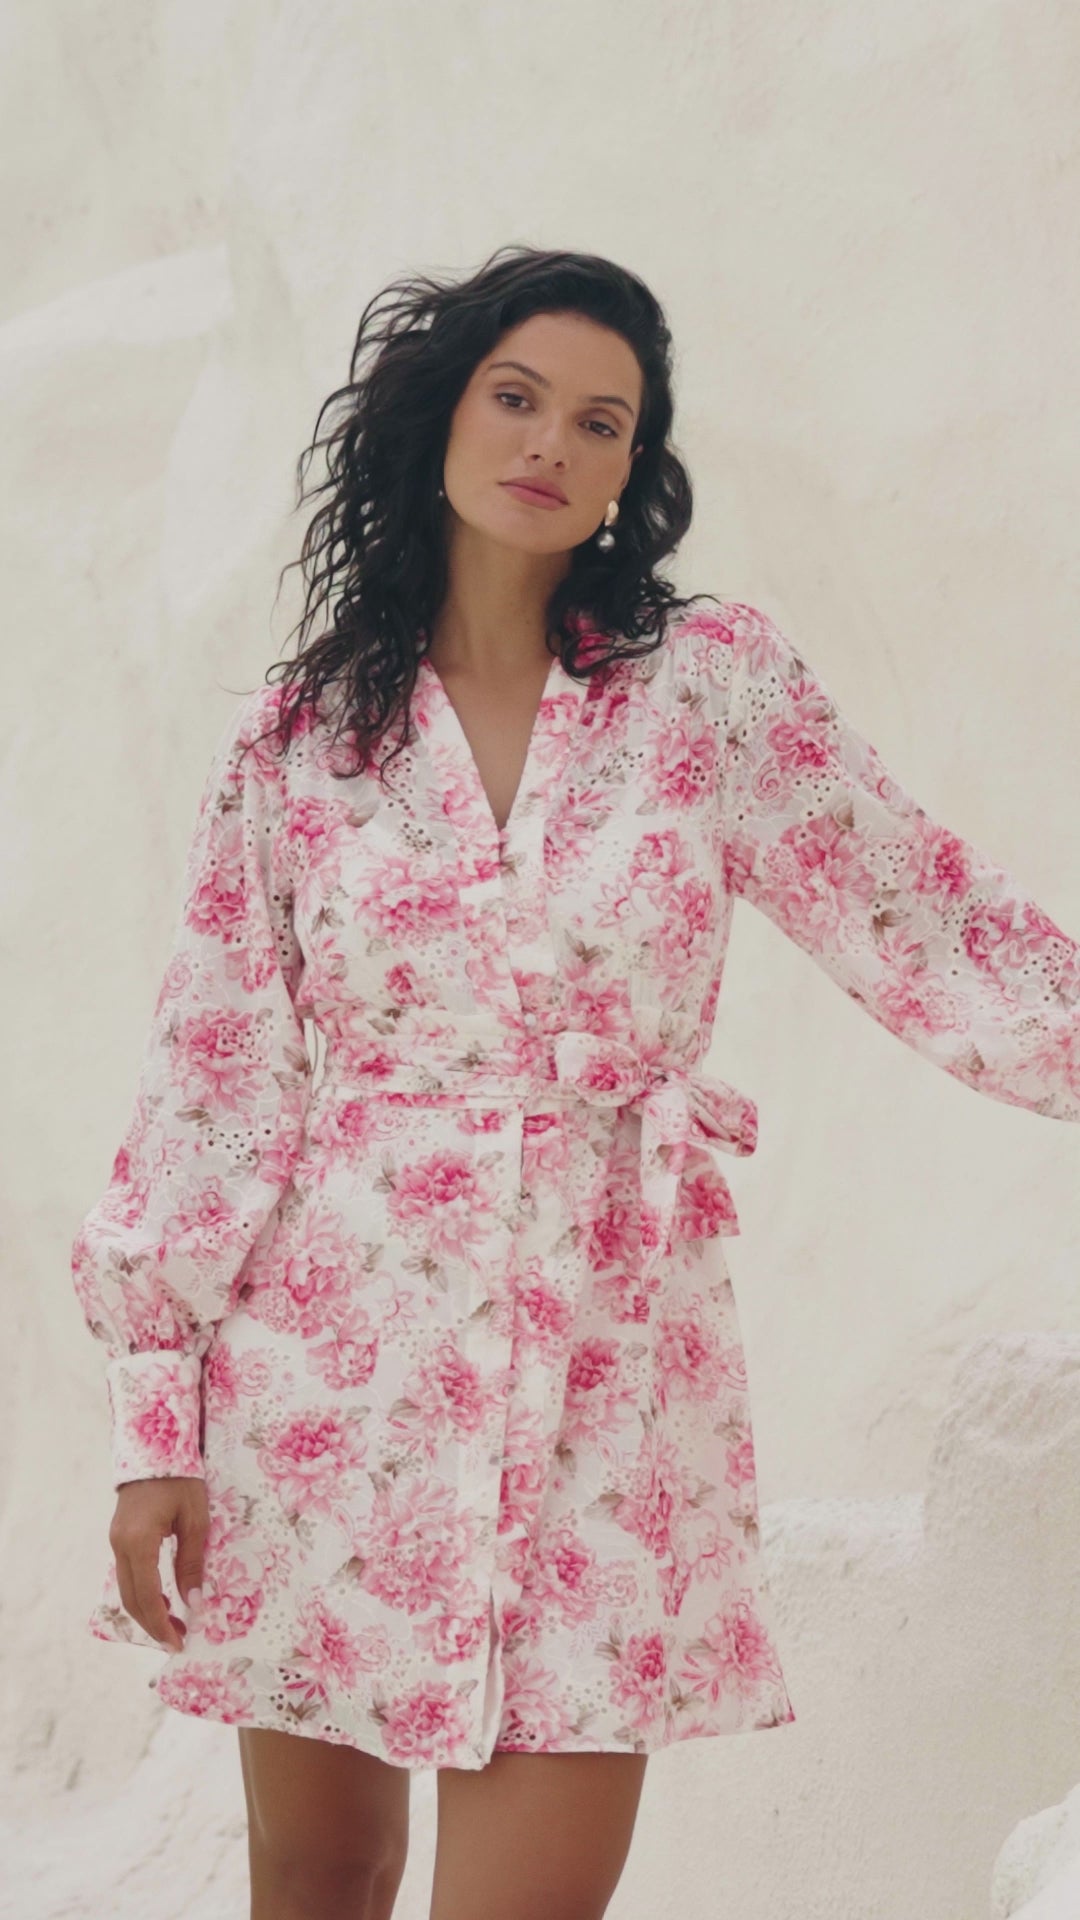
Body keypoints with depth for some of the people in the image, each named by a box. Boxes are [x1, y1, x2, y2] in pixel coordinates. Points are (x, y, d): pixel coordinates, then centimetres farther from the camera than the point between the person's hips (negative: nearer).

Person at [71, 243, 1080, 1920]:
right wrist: (156, 1418, -1)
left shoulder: (717, 687, 3)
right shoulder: (295, 738, 4)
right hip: (332, 1350, 1)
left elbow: (931, 933, 2)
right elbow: (214, 1083, 4)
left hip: (606, 1363, -1)